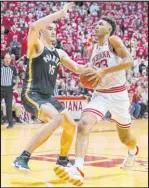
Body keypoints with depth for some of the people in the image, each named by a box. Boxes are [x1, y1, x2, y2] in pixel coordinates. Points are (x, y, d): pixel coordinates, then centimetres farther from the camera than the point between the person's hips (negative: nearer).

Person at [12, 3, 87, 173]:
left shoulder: (59, 53, 15)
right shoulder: (36, 46, -6)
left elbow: (78, 69, 21)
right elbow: (33, 27, -28)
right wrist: (60, 13, -26)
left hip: (48, 96, 9)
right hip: (32, 94, -9)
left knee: (71, 126, 12)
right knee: (56, 119, -31)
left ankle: (62, 160, 36)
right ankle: (23, 158, -31)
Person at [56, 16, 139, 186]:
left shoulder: (114, 40, -8)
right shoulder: (93, 49, 11)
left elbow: (129, 61, -22)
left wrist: (103, 71, -27)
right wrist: (89, 76, -1)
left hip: (118, 94, -4)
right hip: (100, 94, 4)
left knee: (125, 137, 14)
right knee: (83, 125, -24)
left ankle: (133, 150, 52)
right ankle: (78, 169, -34)